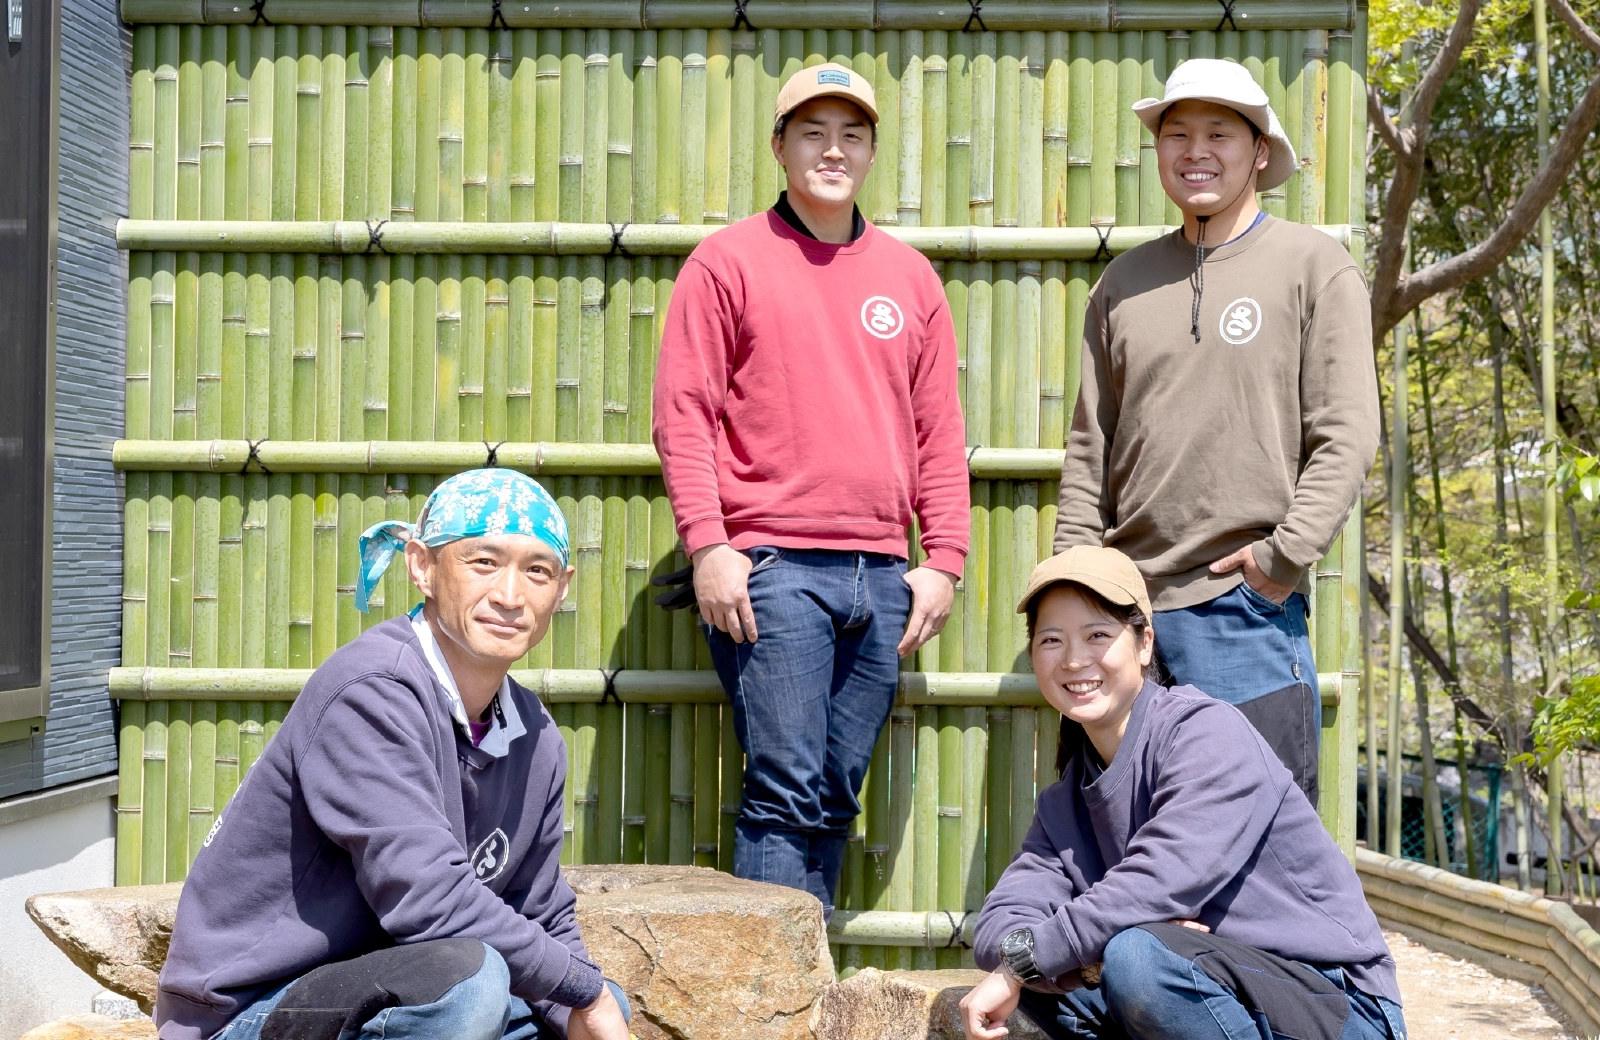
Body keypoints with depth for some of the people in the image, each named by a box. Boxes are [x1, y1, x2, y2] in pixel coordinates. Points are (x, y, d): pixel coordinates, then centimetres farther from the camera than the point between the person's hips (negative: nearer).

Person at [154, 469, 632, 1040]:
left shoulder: (537, 741, 4)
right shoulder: (372, 691, -21)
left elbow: (542, 918, 10)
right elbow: (429, 900, -29)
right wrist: (584, 989, -18)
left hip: (381, 990, 8)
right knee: (467, 980, -33)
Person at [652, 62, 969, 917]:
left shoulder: (909, 276, 16)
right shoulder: (728, 261, 3)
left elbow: (939, 431, 16)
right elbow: (682, 413, -3)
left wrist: (944, 559, 8)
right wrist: (707, 547, -11)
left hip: (883, 578, 5)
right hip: (771, 570, -4)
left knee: (838, 796, 8)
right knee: (786, 792, -7)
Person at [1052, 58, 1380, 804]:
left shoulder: (1315, 265, 3)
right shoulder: (1124, 281, 15)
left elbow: (1346, 435, -4)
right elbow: (1088, 448, 14)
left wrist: (1286, 554, -14)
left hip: (1246, 605, -4)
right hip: (1125, 602, 4)